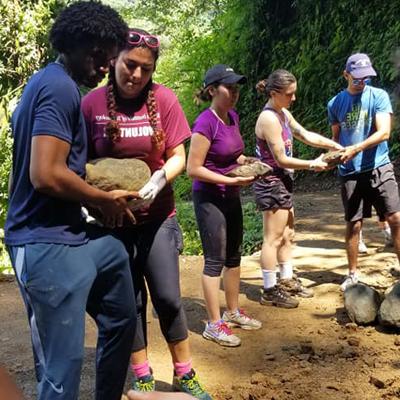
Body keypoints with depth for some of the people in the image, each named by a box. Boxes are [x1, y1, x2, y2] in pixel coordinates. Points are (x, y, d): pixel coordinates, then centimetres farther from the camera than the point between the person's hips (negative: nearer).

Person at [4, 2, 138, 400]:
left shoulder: (50, 82, 15)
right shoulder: (59, 87, -17)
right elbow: (46, 174, -26)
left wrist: (97, 190, 12)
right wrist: (104, 199, -11)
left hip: (73, 235, 11)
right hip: (48, 245, -11)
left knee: (121, 319, 25)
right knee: (62, 366, -6)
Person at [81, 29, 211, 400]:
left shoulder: (163, 99, -8)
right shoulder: (92, 103, -8)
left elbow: (178, 156, -5)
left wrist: (159, 180, -24)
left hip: (157, 216, 0)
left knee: (168, 298, 4)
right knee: (129, 301, 9)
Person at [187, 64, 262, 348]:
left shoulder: (233, 117, 4)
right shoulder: (205, 123, -21)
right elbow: (193, 169, -21)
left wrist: (244, 161, 0)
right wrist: (232, 180, -22)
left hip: (231, 198, 8)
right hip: (209, 199, -8)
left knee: (233, 257, 16)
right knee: (215, 261, -2)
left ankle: (234, 312, 30)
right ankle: (214, 325, 9)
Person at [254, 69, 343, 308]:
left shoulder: (283, 114, 8)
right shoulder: (269, 119, -20)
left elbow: (306, 135, 16)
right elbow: (281, 159, -20)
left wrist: (334, 146, 6)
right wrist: (313, 165, -13)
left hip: (283, 182, 10)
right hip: (272, 183, -10)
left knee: (287, 235, 17)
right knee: (273, 238, -2)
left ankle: (287, 280, 29)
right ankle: (270, 291, 7)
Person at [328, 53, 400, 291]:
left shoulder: (379, 96, -2)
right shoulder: (335, 103, 7)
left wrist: (356, 148, -24)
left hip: (379, 167, -1)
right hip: (349, 171, 2)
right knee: (353, 224, 5)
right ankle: (353, 274, 20)